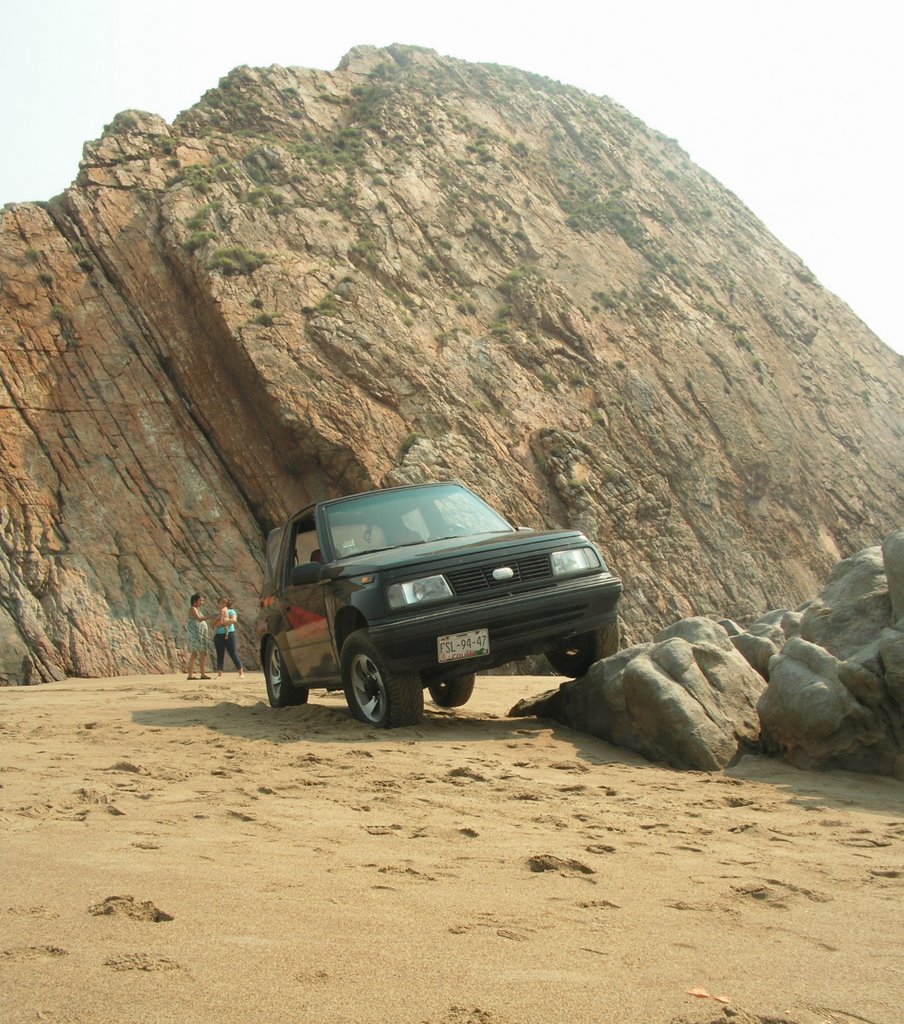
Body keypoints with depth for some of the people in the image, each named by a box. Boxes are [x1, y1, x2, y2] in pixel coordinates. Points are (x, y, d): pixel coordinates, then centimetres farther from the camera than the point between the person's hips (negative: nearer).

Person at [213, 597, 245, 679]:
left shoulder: (231, 611, 7)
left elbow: (234, 620, -13)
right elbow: (213, 623, 4)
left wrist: (222, 622, -14)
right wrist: (219, 619, -13)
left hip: (229, 634, -4)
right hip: (218, 635, 4)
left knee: (233, 654, -5)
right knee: (220, 655, 1)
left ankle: (241, 673, -1)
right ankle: (219, 674, 2)